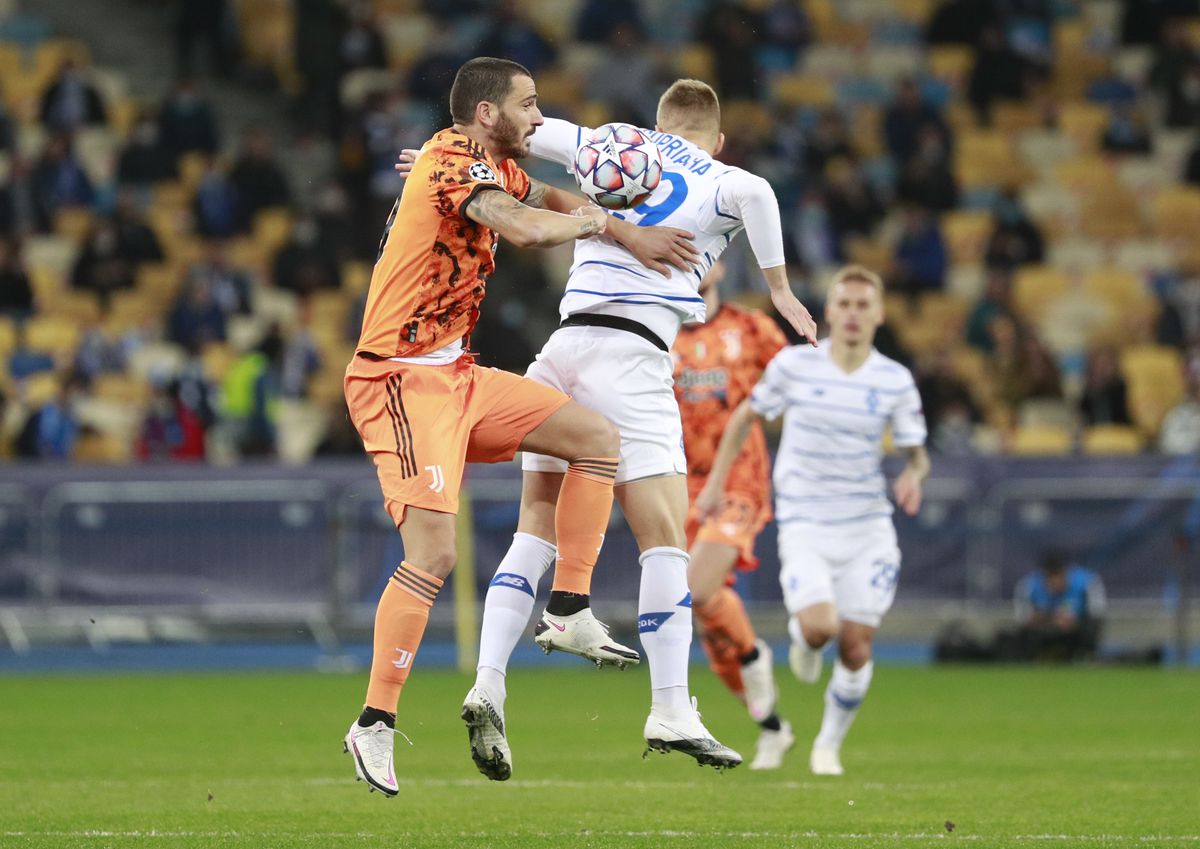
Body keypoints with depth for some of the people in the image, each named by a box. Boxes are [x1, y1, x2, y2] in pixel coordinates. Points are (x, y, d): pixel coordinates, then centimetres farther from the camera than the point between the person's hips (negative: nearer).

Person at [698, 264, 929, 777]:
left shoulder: (896, 382, -2)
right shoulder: (794, 365, -5)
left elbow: (917, 451, 6)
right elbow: (746, 416, 10)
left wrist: (914, 475, -18)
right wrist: (716, 481, 7)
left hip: (868, 527, 2)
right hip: (805, 527, -1)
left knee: (856, 648, -2)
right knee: (819, 627, -23)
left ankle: (830, 744, 22)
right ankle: (801, 638, 17)